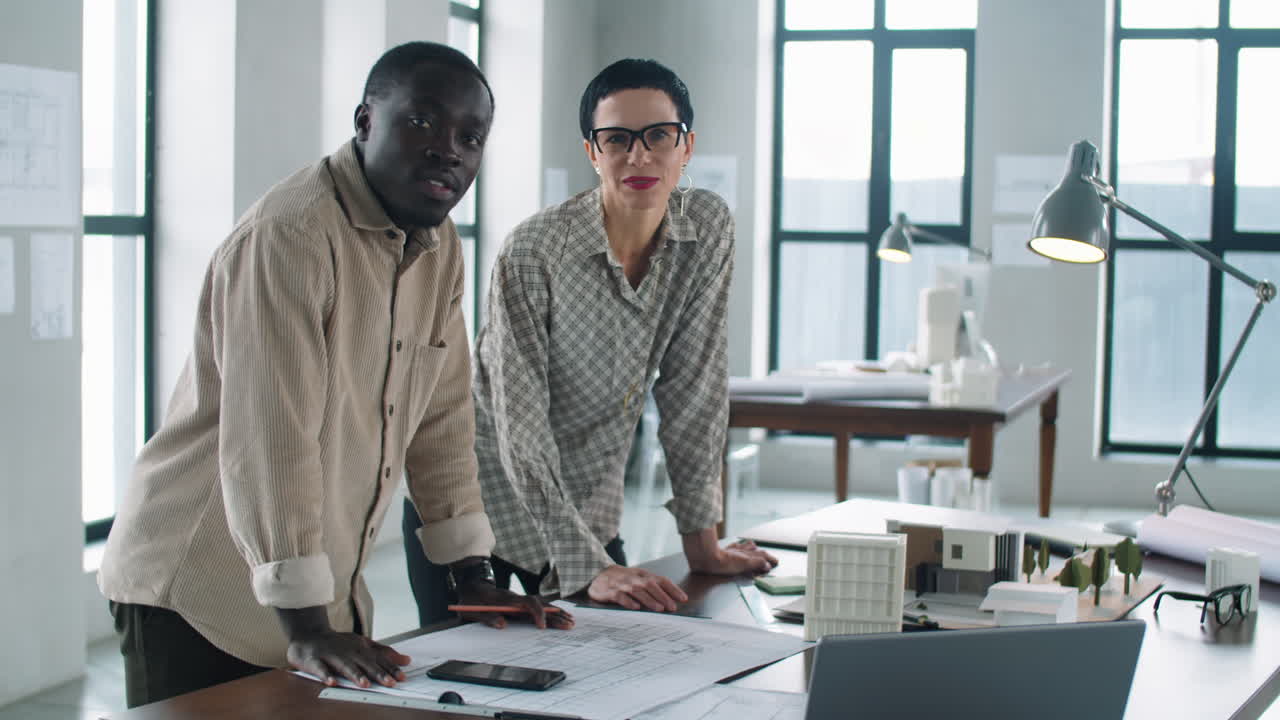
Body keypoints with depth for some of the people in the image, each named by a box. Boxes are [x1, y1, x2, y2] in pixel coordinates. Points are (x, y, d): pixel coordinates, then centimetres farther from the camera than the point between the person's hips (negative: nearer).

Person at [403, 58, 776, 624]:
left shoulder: (708, 228, -10)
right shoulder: (533, 253, -25)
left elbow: (693, 386, -5)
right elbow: (522, 431, -24)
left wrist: (702, 545, -6)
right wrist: (589, 568, -29)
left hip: (588, 501, 5)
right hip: (481, 491, -4)